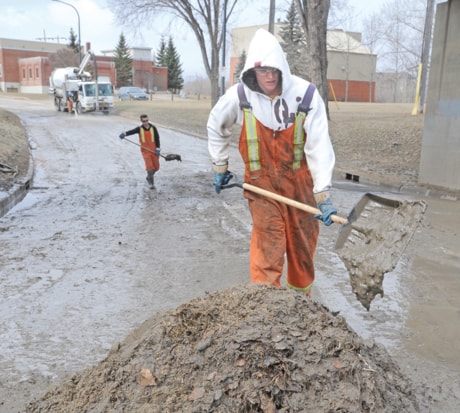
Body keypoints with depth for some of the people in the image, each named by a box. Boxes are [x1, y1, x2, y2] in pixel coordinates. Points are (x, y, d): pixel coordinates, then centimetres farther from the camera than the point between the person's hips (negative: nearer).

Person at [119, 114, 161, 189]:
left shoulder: (153, 127, -3)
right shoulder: (139, 128, -6)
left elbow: (157, 138, -1)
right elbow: (131, 131, -22)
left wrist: (157, 149, -9)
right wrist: (124, 134, -43)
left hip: (153, 150, 2)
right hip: (145, 151, -2)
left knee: (156, 167, 9)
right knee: (149, 166, -13)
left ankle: (149, 177, 36)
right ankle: (151, 182, 2)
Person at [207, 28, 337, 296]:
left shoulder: (306, 94, -17)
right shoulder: (239, 95, -12)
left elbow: (319, 146, -20)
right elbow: (216, 127, 7)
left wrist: (323, 193, -25)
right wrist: (220, 167, 12)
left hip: (298, 178, 1)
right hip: (261, 178, 0)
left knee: (303, 239, 11)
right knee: (268, 238, -11)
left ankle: (302, 297, 33)